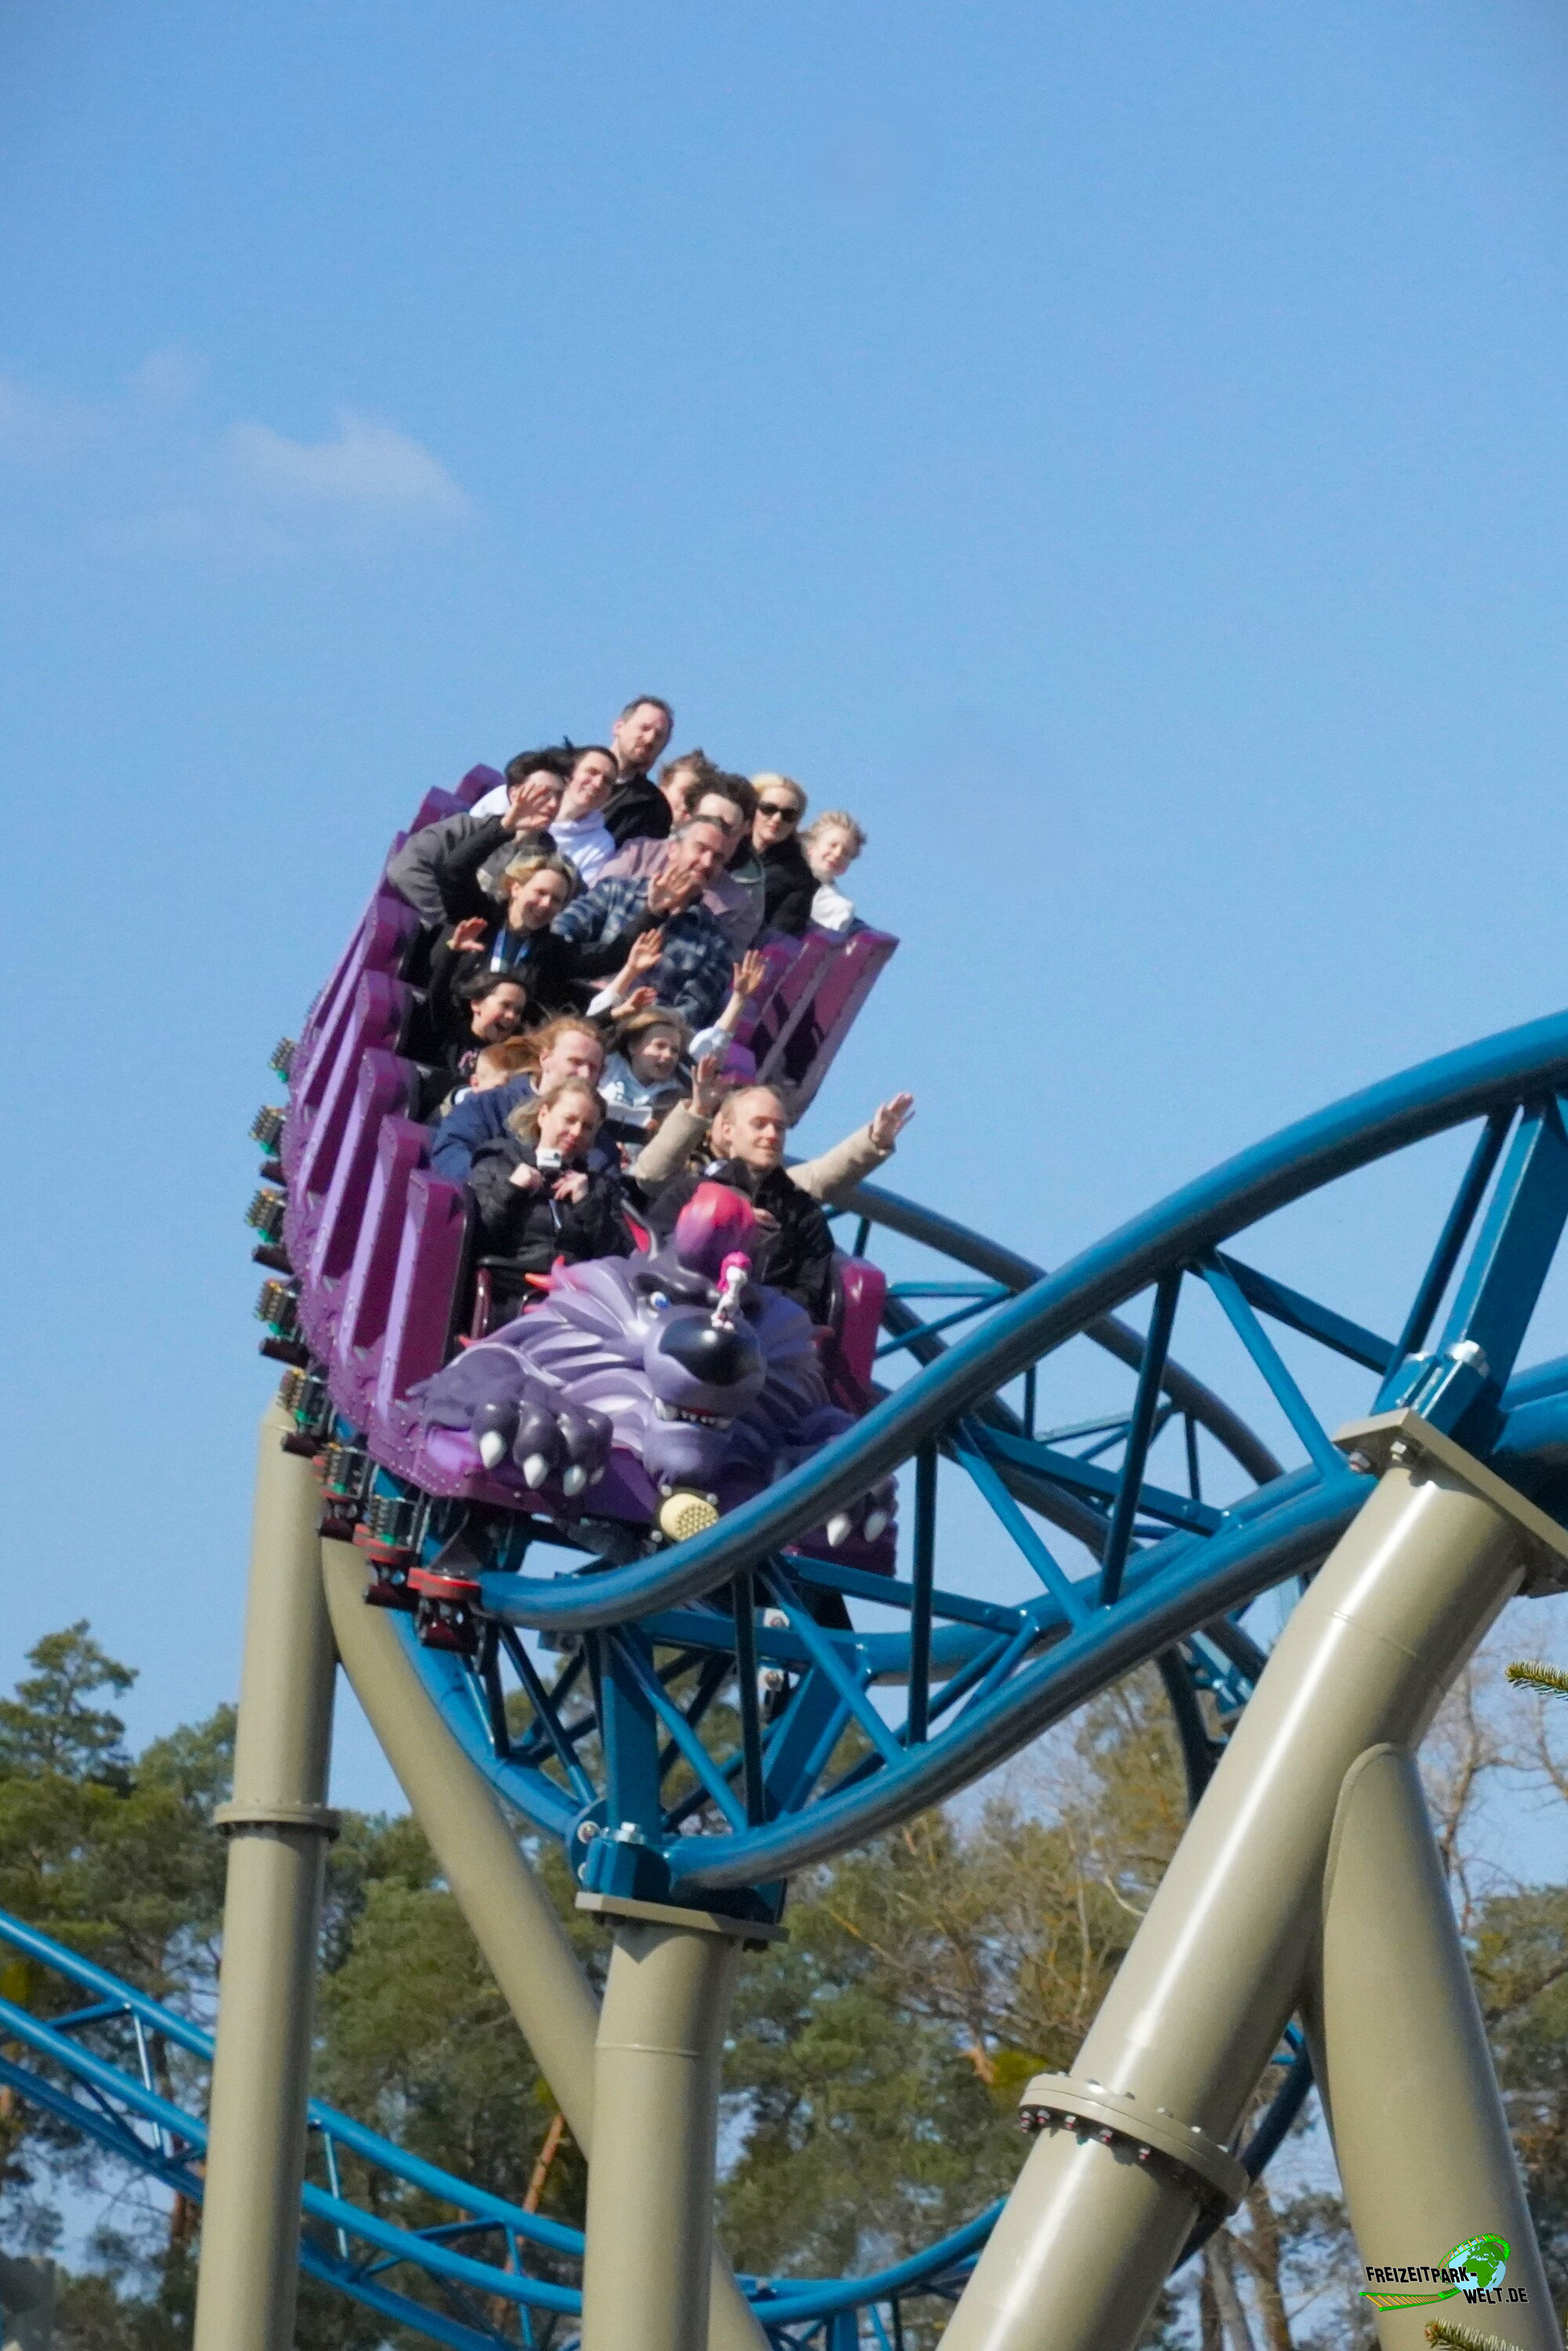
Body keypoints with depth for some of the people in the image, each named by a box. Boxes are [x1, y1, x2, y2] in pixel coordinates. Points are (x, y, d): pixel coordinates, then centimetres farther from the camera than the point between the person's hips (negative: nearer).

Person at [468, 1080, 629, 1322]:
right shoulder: (495, 1166, 16)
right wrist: (508, 1191, -3)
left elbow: (621, 1259, 10)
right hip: (510, 1299, -2)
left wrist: (587, 1204, 2)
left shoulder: (599, 1184, 24)